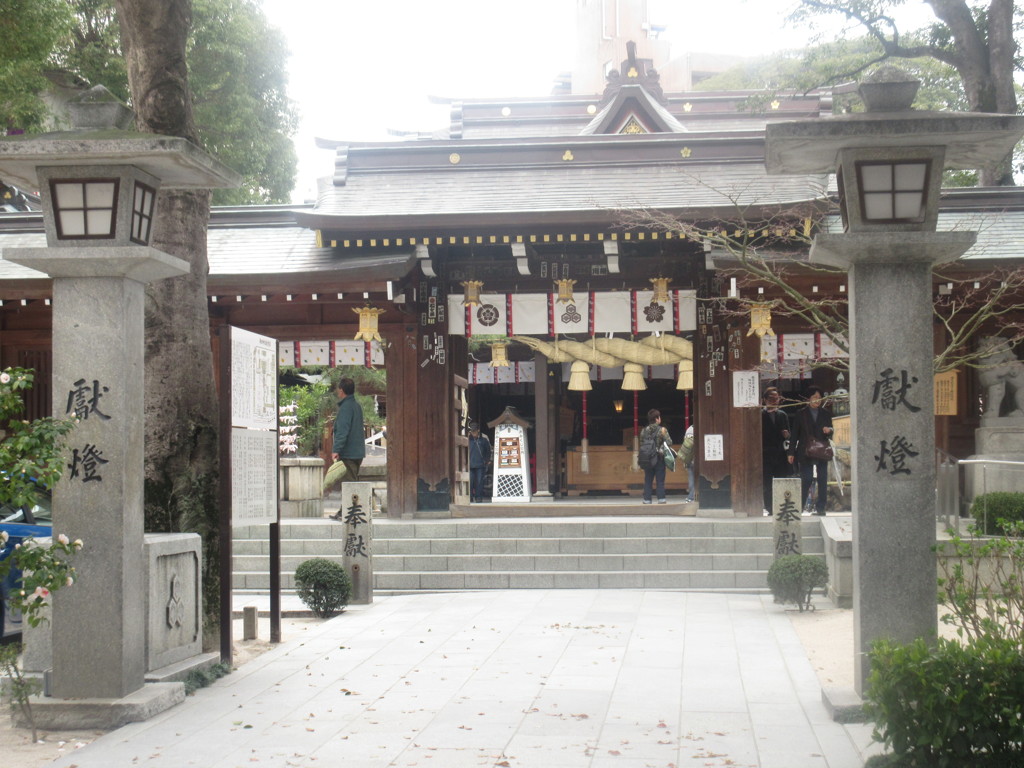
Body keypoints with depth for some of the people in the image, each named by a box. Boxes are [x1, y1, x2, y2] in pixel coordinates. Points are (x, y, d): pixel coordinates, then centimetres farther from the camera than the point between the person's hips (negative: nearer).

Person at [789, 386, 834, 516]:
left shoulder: (825, 414, 12)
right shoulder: (801, 415, 5)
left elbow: (830, 434, 15)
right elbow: (795, 434, 5)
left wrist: (829, 431, -10)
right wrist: (791, 453, -1)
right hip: (805, 453, -3)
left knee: (822, 481, 0)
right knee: (805, 481, -6)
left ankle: (820, 507, 4)